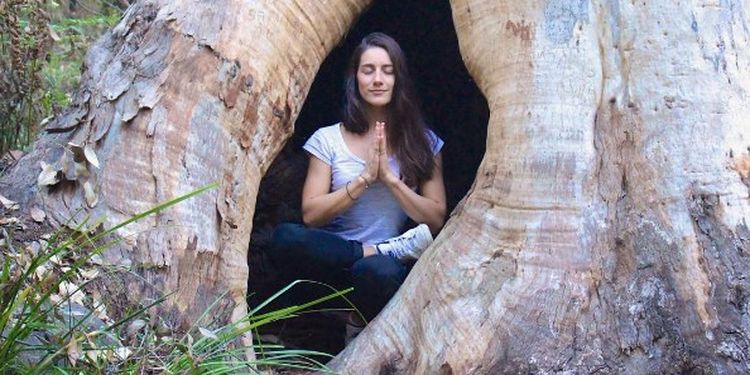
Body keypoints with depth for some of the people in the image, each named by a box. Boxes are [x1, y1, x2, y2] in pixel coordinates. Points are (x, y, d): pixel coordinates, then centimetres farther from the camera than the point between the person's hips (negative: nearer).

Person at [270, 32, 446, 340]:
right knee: (286, 238, -33)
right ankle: (384, 252, -19)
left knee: (380, 271, -40)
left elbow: (436, 220, 3)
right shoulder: (328, 140, 9)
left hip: (395, 265, -1)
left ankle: (360, 333, -8)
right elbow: (311, 215, 0)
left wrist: (390, 178, -9)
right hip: (336, 257, 1)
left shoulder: (423, 142, 10)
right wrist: (364, 179, -10)